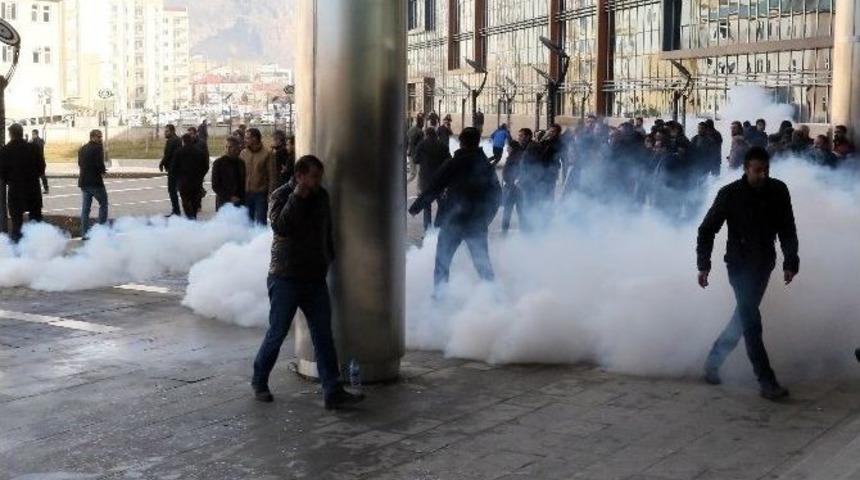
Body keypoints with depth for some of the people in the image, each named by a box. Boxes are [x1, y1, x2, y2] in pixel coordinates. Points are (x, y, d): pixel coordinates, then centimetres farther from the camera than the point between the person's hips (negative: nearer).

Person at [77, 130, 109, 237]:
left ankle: (84, 233, 10)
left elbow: (80, 164, 12)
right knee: (103, 204, 6)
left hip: (83, 182, 7)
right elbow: (100, 164, -20)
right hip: (95, 181, -7)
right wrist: (102, 172, 1)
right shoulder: (98, 148, -12)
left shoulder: (82, 149, 12)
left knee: (85, 207, 10)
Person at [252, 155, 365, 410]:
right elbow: (279, 226, -26)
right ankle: (259, 382, 23)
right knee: (277, 333, 3)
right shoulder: (282, 195, -7)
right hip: (286, 278, -5)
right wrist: (297, 197, -25)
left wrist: (333, 260, 20)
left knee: (324, 336, 1)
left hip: (315, 278, 5)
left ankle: (333, 392, 1)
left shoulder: (321, 197, 9)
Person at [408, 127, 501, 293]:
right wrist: (486, 218, 19)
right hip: (477, 224, 3)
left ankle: (439, 293, 8)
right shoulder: (487, 166, 4)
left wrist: (415, 208, -2)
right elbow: (497, 195, 10)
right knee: (482, 262, 13)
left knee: (442, 261, 9)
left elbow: (433, 190, -10)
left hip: (452, 221, -3)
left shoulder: (453, 164, -8)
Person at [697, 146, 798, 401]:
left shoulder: (778, 191, -2)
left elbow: (787, 230, 6)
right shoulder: (730, 194, -11)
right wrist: (703, 265, -12)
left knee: (744, 316, 12)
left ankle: (713, 360, 30)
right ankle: (767, 382, -9)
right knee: (751, 322, -10)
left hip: (764, 264, 4)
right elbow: (707, 230, -4)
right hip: (739, 263, -4)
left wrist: (790, 262, -2)